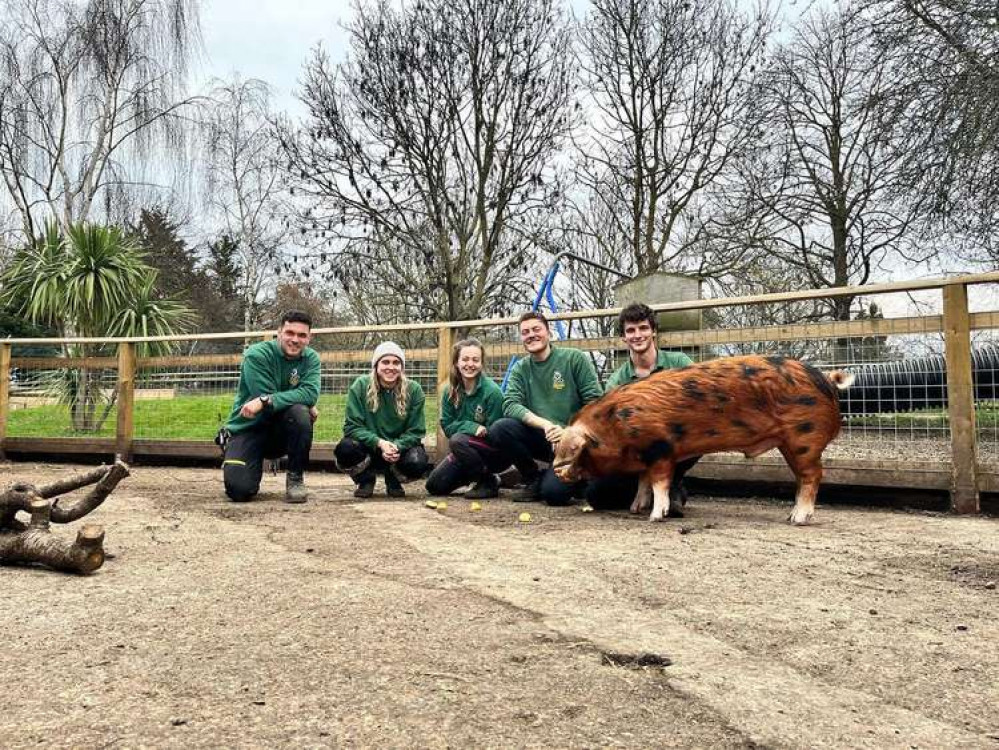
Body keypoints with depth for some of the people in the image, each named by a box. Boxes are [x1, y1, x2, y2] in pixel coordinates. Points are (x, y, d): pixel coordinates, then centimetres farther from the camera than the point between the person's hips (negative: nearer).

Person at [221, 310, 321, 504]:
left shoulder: (311, 358, -4)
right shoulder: (257, 355, -14)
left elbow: (311, 393, -22)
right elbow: (264, 395, -22)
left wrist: (266, 401, -32)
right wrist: (301, 403, -21)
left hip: (281, 432, 2)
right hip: (247, 429, -2)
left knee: (299, 413, -32)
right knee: (239, 490, -23)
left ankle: (296, 479, -12)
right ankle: (254, 467, 16)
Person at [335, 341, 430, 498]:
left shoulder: (414, 390, -8)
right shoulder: (360, 386, -9)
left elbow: (416, 431, -8)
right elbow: (352, 426, -13)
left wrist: (397, 446, -28)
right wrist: (379, 443, -28)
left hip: (401, 446, 1)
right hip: (369, 447, 0)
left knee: (418, 463, -33)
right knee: (345, 449, -33)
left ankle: (393, 481, 8)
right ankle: (365, 480, 4)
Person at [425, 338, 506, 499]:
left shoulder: (492, 391, -20)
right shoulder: (450, 392, -2)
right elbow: (447, 426, -6)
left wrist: (461, 428, -20)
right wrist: (471, 427, -23)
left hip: (495, 452, -6)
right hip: (464, 450, 6)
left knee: (457, 440, -32)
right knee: (434, 486, -4)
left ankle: (489, 482, -11)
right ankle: (472, 474, 22)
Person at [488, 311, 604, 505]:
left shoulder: (575, 358, -3)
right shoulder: (520, 369, 6)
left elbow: (595, 402, -8)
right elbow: (510, 405, -10)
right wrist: (545, 425, -26)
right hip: (540, 438, 4)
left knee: (554, 493, -27)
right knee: (499, 429, -22)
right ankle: (535, 480, 1)